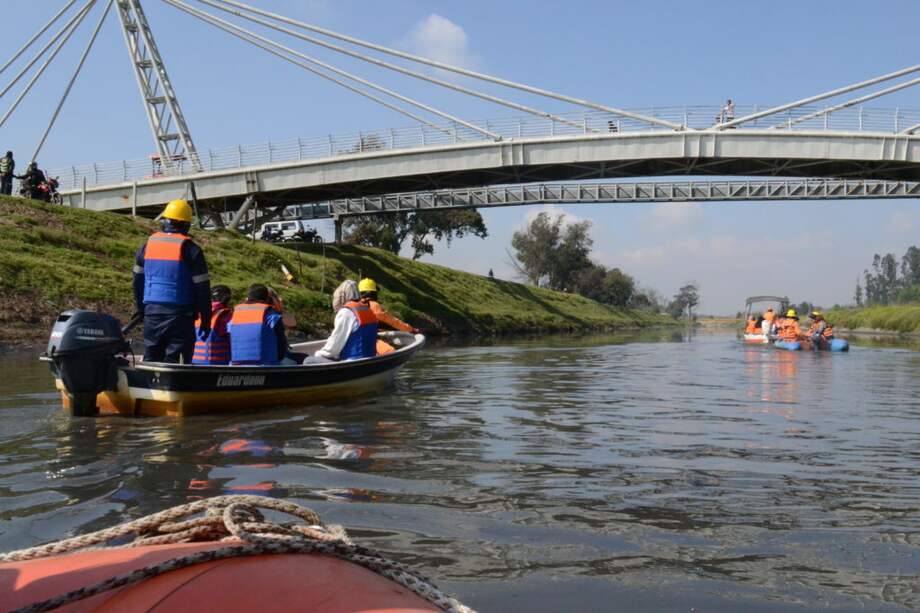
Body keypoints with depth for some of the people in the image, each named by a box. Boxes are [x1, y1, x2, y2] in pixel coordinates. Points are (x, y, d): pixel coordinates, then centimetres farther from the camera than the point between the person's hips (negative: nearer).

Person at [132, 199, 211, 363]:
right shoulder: (190, 249, -7)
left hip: (152, 311, 5)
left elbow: (138, 279, 17)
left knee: (151, 359, 13)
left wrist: (140, 307, 27)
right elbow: (202, 286, -7)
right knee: (175, 361, -3)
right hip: (180, 313, -5)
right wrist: (205, 319, 0)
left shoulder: (148, 244, 9)